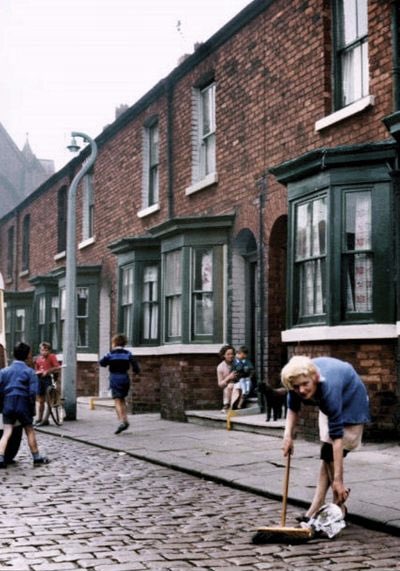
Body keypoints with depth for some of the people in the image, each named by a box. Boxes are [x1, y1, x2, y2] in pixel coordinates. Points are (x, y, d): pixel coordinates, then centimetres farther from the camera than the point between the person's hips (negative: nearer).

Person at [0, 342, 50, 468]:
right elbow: (32, 392, -10)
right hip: (23, 405, -2)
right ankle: (37, 458, 18)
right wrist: (32, 408, -1)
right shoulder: (30, 372, -4)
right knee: (30, 431, 10)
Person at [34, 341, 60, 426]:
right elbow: (36, 370, 16)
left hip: (48, 379, -5)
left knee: (48, 400, -3)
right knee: (40, 401, 13)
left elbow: (58, 368, -12)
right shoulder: (38, 358, 9)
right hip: (40, 379, 5)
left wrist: (47, 371, -18)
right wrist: (38, 372, -6)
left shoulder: (52, 357, -5)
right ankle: (39, 419, 20)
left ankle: (45, 420, -1)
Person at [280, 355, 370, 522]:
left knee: (330, 453, -13)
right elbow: (293, 408, -5)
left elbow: (337, 436, -43)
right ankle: (316, 508, 8)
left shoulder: (329, 388, -44)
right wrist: (288, 434, -22)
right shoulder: (297, 380, -28)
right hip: (329, 404, 6)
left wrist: (338, 479, -43)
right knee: (327, 454, 6)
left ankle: (338, 507, -3)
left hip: (351, 402, -6)